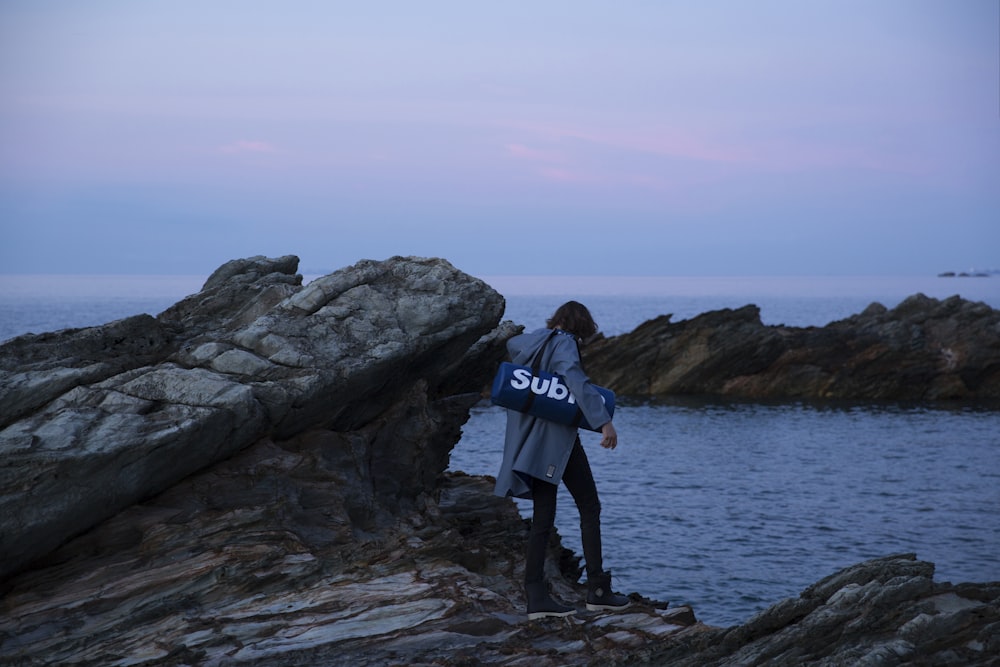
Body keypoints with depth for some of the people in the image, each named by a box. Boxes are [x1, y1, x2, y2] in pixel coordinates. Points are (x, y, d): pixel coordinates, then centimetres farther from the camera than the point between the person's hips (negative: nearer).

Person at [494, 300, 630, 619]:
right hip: (558, 437, -7)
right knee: (589, 508, 3)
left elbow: (512, 345, 40)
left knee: (543, 517, 6)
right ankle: (597, 589, 2)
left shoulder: (532, 341, 14)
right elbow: (577, 381, -27)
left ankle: (536, 596, -1)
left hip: (530, 443, 7)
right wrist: (604, 421, -32)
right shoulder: (564, 343, -9)